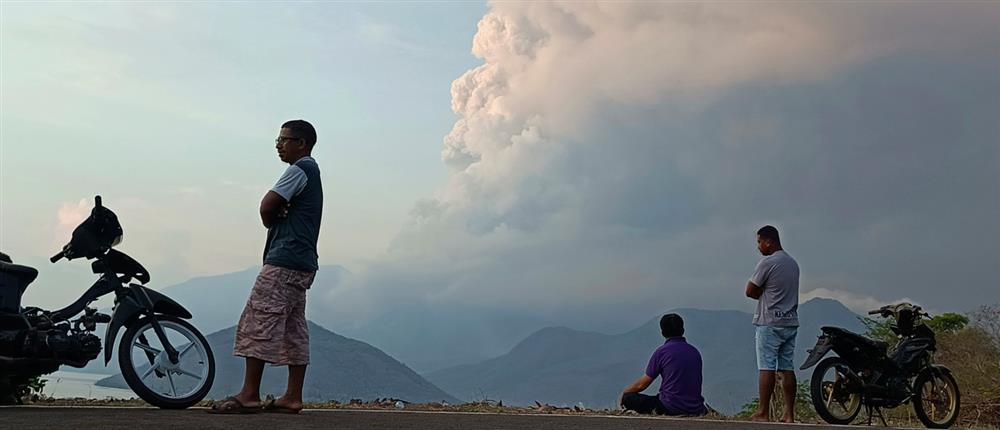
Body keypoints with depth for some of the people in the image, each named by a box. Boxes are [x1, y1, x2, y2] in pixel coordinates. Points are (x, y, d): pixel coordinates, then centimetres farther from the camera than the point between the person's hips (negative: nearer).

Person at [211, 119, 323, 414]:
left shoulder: (299, 170, -8)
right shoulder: (312, 172, 23)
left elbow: (266, 207, -14)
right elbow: (273, 208, 22)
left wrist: (273, 220, 7)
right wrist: (278, 217, -1)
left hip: (284, 260, -10)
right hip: (302, 262, 10)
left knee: (258, 323, -10)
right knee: (293, 329, 7)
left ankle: (250, 395, -10)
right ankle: (293, 397, 7)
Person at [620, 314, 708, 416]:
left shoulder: (661, 351, -7)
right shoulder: (695, 352, 10)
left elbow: (642, 384, -1)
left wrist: (624, 393, 18)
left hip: (671, 408, -6)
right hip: (695, 409, 6)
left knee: (628, 398, 6)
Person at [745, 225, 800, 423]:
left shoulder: (767, 262, -11)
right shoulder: (793, 263, 15)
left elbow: (750, 291, -9)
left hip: (769, 323, -8)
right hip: (791, 322, 8)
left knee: (766, 367, -6)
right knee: (787, 368, 6)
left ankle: (763, 413, -5)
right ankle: (789, 414, 6)